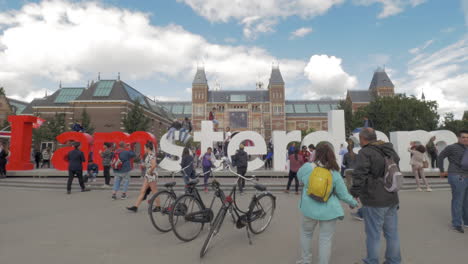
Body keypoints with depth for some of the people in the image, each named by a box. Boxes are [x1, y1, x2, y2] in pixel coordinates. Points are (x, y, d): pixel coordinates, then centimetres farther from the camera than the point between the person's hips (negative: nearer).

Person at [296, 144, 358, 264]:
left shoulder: (307, 167, -11)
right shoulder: (335, 173, -9)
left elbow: (299, 178, 10)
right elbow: (344, 195, -2)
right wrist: (353, 202, 16)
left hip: (310, 208, 1)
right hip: (329, 210, 0)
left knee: (306, 233, 23)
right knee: (325, 239, 12)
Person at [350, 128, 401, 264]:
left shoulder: (365, 152, -14)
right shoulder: (391, 151, 11)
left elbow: (359, 176, -21)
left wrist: (353, 195, -13)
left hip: (374, 201, -7)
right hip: (392, 199, 8)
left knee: (373, 235, 5)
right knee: (392, 233, 17)